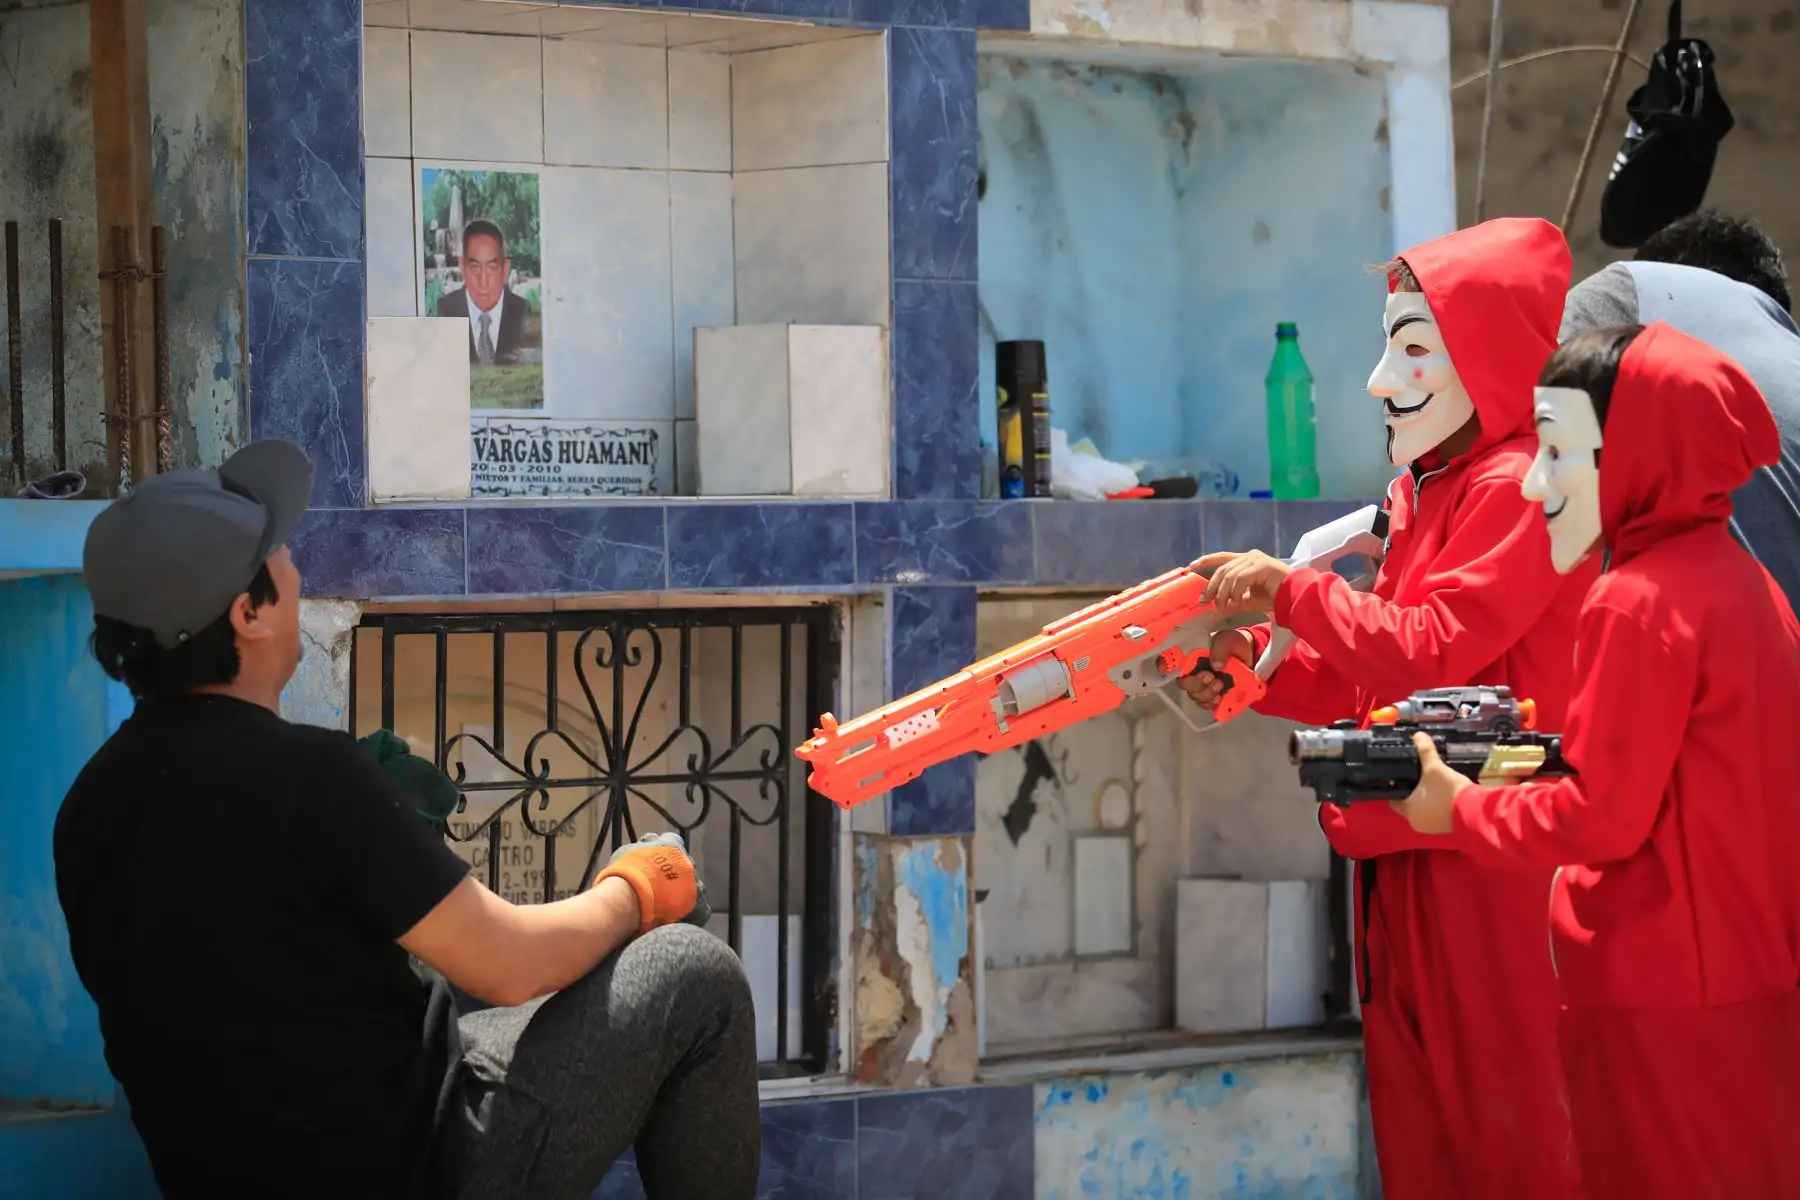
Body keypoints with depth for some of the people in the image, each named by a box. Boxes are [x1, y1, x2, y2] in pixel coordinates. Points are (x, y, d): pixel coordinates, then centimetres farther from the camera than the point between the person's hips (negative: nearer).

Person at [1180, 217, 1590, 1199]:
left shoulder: (1516, 491, -12)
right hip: (1407, 853, 10)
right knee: (1415, 1109, 13)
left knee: (1499, 1115, -5)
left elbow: (1428, 649, -21)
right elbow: (1369, 680, 17)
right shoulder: (1426, 494, 18)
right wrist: (1251, 673, 4)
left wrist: (1290, 590, -15)